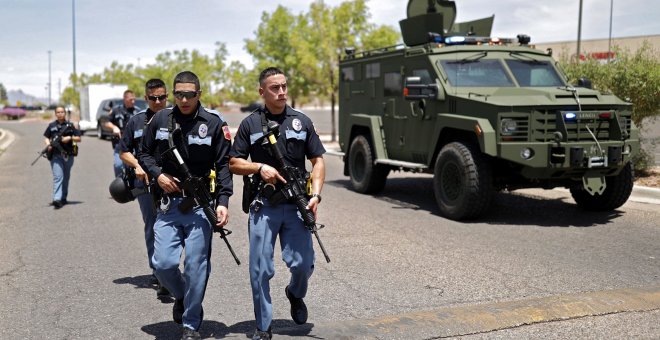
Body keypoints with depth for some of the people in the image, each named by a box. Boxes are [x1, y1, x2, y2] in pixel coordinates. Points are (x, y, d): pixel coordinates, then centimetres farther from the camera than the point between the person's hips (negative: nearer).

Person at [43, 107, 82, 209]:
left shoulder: (70, 125, 8)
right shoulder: (51, 126, 9)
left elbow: (78, 139, 8)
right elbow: (46, 138, 15)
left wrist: (70, 137, -10)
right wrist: (48, 145, -5)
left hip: (68, 155, 2)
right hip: (56, 155, -1)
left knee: (66, 177, 11)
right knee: (57, 177, -13)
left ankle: (63, 198, 25)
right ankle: (57, 199, -21)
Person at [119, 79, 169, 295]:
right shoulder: (136, 121, 10)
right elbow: (124, 152, 16)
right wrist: (137, 165, -3)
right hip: (146, 182, 3)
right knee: (151, 228, 13)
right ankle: (157, 270, 27)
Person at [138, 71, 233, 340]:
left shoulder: (214, 123, -3)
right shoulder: (160, 120, 5)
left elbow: (224, 164, -3)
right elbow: (145, 153, 16)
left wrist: (223, 201, -12)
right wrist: (157, 174, -3)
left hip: (201, 205, -2)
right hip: (168, 204, 3)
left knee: (196, 267, -1)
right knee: (163, 264, -2)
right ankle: (181, 297, 31)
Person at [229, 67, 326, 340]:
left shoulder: (302, 121, 8)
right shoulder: (250, 124, 5)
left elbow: (317, 161, 9)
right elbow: (234, 164, 7)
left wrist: (316, 195, -4)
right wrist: (260, 168, -11)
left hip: (296, 205, 1)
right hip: (263, 206, -1)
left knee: (303, 263, -1)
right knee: (260, 270, 0)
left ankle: (295, 294, 34)